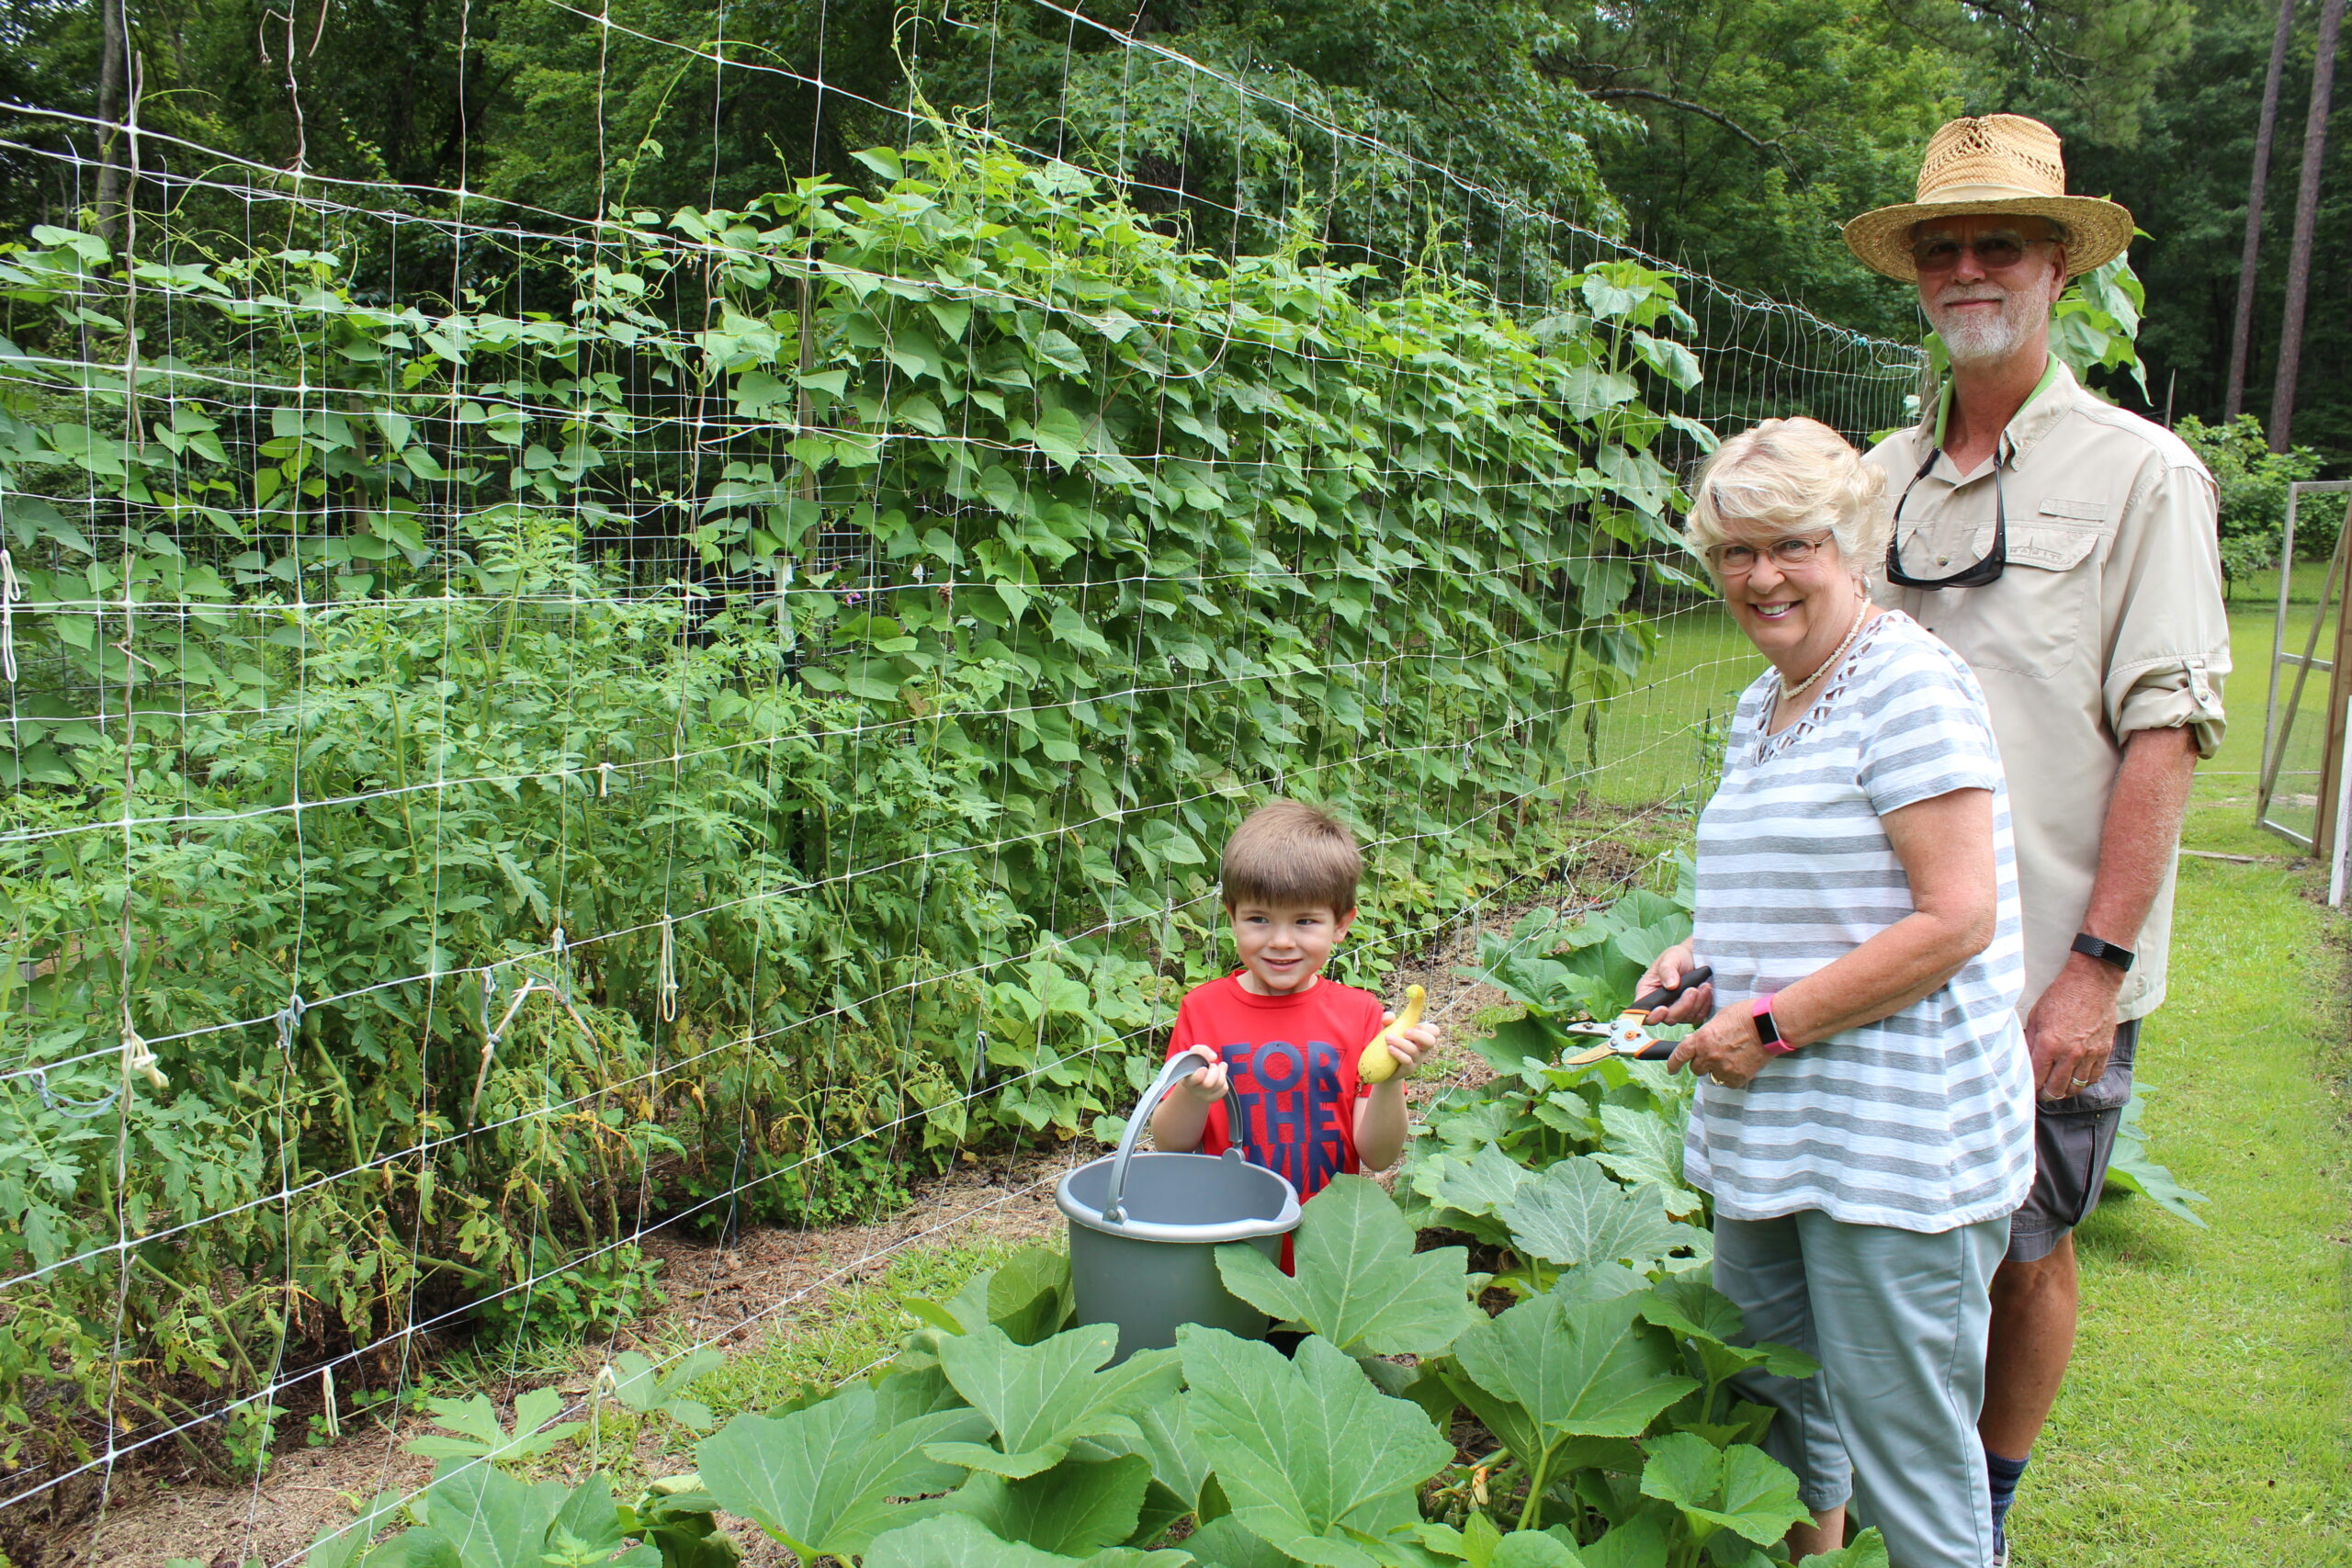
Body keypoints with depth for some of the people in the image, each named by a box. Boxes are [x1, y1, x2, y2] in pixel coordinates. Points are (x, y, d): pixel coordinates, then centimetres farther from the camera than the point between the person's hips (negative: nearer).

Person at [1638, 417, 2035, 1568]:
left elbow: (1954, 919, -20)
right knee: (1772, 1400, 21)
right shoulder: (1758, 708, 14)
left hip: (1896, 1140, -9)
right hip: (1768, 1129, 9)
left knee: (1905, 1451, 2)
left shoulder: (1909, 684, -14)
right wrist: (1703, 951, 8)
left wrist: (1773, 1022, -17)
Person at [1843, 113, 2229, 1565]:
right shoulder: (1880, 479, 9)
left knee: (2028, 1251, 8)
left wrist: (2095, 965, -15)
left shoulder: (2140, 473, -5)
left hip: (2046, 967, -4)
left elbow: (2165, 733, -10)